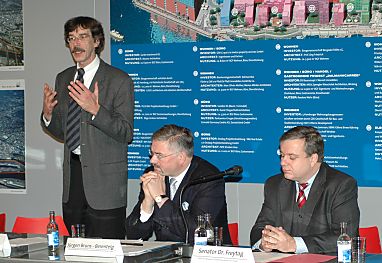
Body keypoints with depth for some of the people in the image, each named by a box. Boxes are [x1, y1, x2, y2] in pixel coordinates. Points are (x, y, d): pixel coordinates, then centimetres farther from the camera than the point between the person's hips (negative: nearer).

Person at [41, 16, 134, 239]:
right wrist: (48, 114, -3)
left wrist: (95, 109, -25)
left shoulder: (119, 80, -6)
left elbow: (126, 134, -12)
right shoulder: (63, 79, 13)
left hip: (105, 177, -6)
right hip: (73, 172, 6)